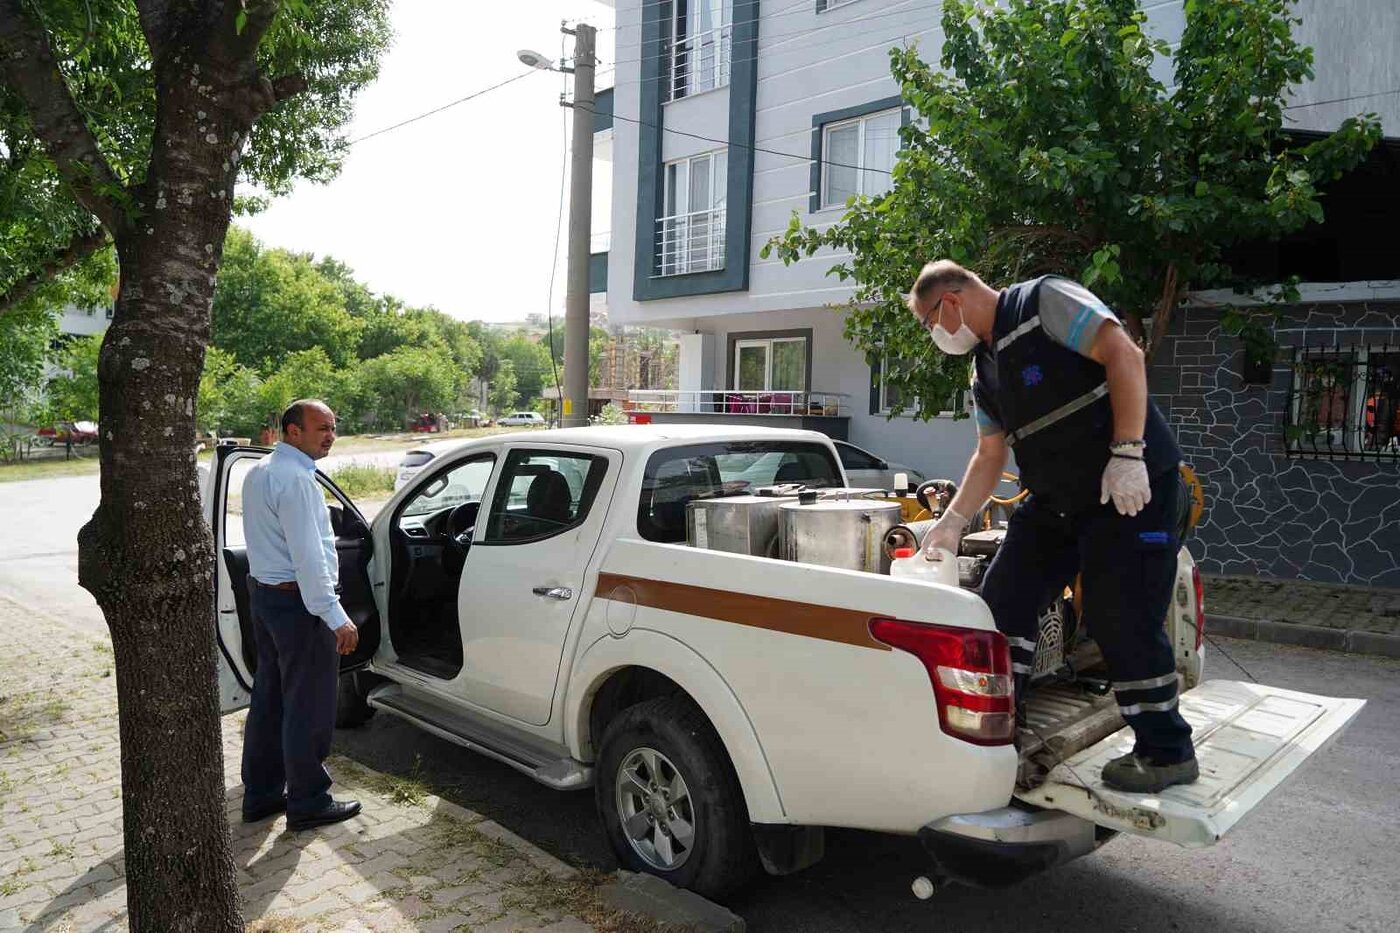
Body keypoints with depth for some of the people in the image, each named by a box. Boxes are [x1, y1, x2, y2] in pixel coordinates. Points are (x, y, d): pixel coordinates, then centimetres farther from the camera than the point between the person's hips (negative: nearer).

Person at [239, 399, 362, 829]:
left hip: (263, 595, 10)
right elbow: (308, 556, -25)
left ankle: (260, 794, 29)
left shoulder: (259, 472, 12)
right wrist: (336, 617, -24)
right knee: (308, 709, 2)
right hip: (297, 602, -10)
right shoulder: (295, 478, -21)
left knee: (268, 700, 18)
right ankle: (308, 804, 13)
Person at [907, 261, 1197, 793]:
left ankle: (1168, 754, 13)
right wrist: (953, 521, 18)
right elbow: (989, 457, 21)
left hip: (1131, 488, -8)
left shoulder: (1045, 300, -9)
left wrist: (1126, 454, -25)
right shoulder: (984, 373, 15)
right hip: (1055, 499, 8)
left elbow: (1124, 355, -19)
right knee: (1003, 601, 3)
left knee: (1122, 621, -6)